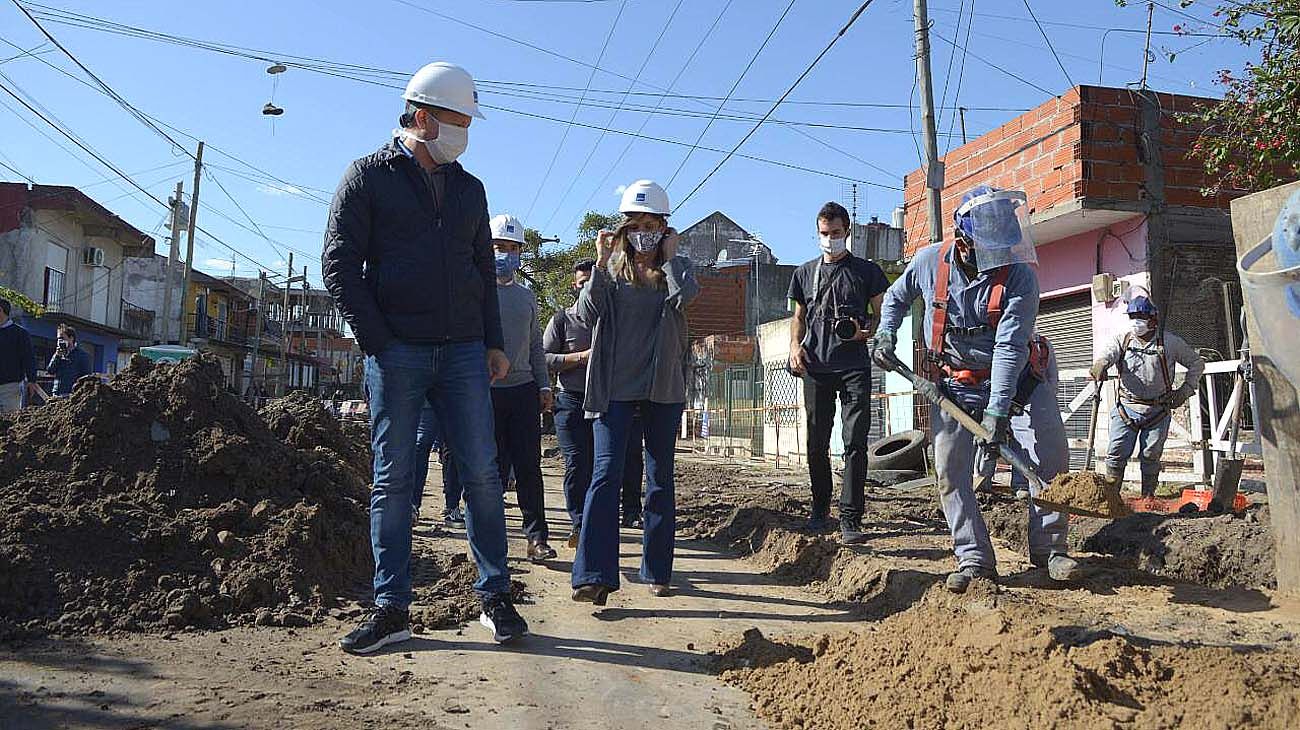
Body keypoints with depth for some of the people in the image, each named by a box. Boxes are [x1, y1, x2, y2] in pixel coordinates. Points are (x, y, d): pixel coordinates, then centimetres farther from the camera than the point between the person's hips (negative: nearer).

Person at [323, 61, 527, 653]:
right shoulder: (369, 177, 4)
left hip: (463, 353, 4)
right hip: (396, 354, -3)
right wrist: (377, 342, -10)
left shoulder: (468, 189, 17)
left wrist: (494, 342, 10)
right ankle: (391, 609, 9)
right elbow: (339, 264, -2)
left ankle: (495, 597, 10)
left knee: (482, 474, 0)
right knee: (392, 480, 1)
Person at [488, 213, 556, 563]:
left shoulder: (527, 296, 18)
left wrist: (544, 385, 14)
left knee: (529, 467, 1)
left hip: (524, 390, 4)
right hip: (487, 390, -3)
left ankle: (537, 537, 4)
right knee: (493, 468, 1)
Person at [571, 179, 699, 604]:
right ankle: (594, 575, -16)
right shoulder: (611, 269, 6)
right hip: (615, 385, -1)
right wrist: (601, 263, -13)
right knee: (606, 472, -13)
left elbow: (684, 296, -16)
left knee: (660, 477, 8)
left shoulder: (676, 267, 8)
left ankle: (657, 570, 17)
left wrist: (669, 257, -5)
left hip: (664, 386, 2)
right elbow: (587, 314, -10)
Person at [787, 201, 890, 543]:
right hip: (816, 367, 3)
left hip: (854, 366, -2)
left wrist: (866, 332, -11)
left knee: (855, 442, -9)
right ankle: (820, 509, 21)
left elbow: (882, 313, 10)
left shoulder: (866, 270, 9)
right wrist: (795, 344, 3)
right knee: (817, 443, 6)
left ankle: (850, 519, -9)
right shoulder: (805, 273, 17)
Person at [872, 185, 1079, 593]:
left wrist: (998, 412, -33)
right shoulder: (930, 261, -12)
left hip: (1012, 379, -1)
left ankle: (1049, 549, 3)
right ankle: (974, 560, 5)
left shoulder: (1020, 276, -21)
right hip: (952, 383, 2)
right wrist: (886, 334, -2)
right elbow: (897, 296, 12)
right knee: (951, 471, -4)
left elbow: (1009, 348, -28)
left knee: (1051, 451, -12)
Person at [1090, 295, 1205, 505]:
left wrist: (1185, 390, 4)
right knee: (1116, 453, -5)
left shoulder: (1169, 342, 2)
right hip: (1127, 407, 1)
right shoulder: (1122, 340, 3)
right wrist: (1099, 365, -42)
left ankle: (1148, 496, 16)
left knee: (1150, 455, 4)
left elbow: (1197, 363, 13)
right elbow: (1107, 353, -18)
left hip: (1158, 410, 0)